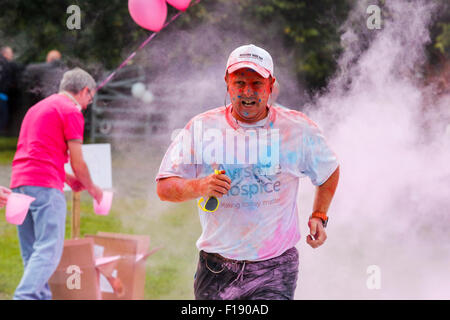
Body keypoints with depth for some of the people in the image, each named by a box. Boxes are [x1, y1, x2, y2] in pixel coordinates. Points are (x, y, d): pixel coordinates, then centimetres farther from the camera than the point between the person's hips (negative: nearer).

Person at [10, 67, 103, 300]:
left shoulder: (38, 107, 25)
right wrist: (91, 188, 14)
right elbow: (77, 162, -3)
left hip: (19, 183, 9)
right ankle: (25, 296, -26)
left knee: (32, 253, 9)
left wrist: (68, 179, 29)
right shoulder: (71, 111, -2)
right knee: (49, 250, -13)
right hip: (45, 185, -9)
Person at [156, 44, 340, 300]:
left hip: (274, 269, -2)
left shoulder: (298, 129, -3)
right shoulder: (201, 128, -4)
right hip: (215, 267, 2)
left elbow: (329, 171, 17)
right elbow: (164, 187, -9)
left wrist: (319, 217, 8)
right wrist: (201, 186, -27)